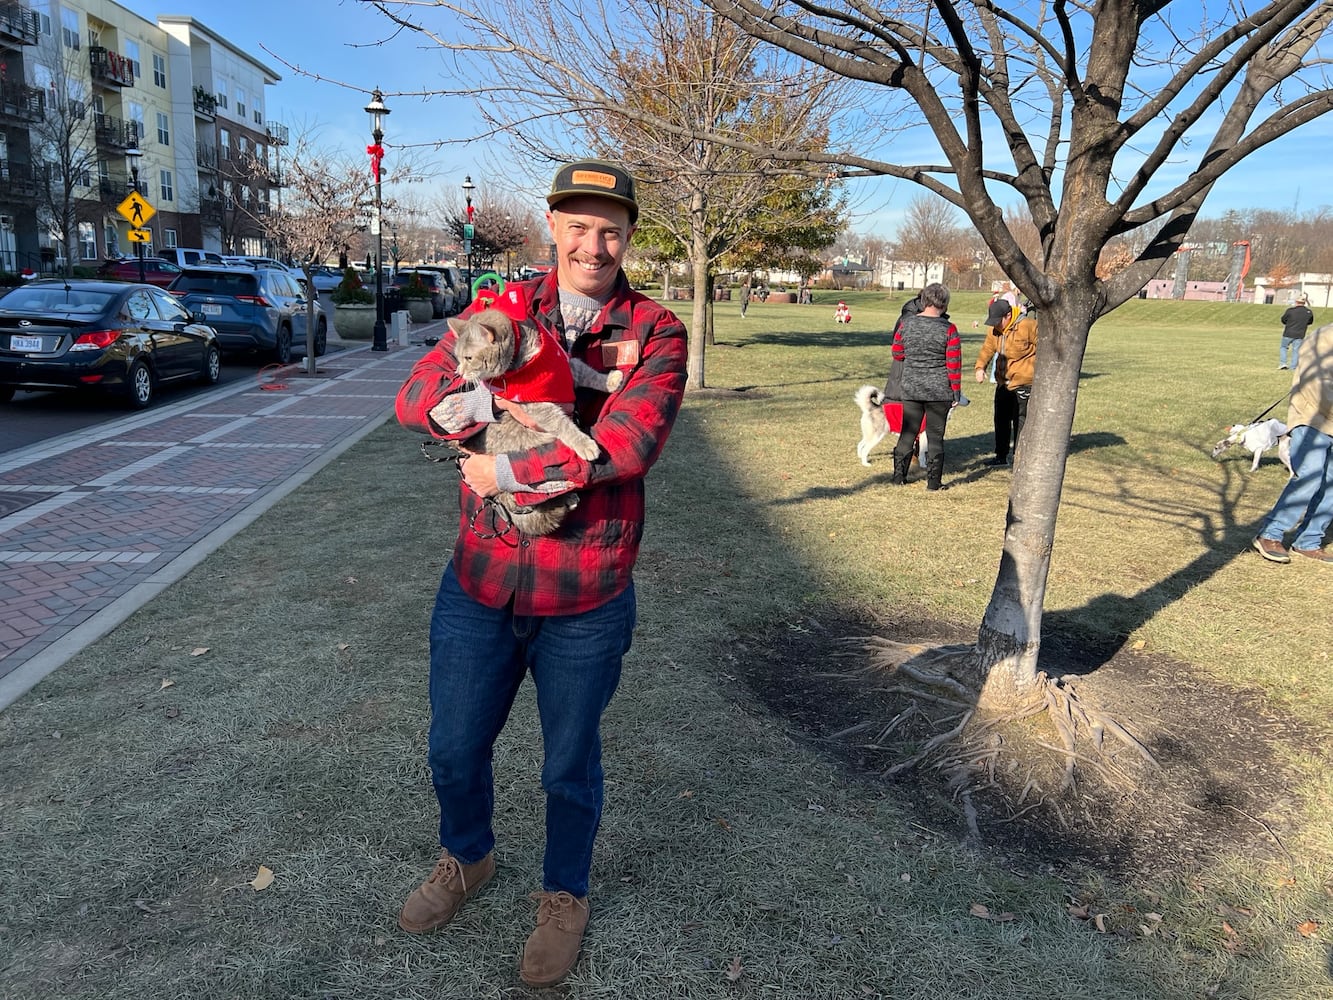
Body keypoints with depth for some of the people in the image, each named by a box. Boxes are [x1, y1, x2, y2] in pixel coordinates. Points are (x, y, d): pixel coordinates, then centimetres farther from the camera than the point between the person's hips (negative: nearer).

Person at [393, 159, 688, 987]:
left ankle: (565, 895, 45)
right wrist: (503, 393, -27)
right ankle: (467, 859, 52)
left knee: (571, 764, 16)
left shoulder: (655, 333, -7)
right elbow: (415, 400, -8)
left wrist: (504, 473, -19)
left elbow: (628, 444, -24)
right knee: (455, 749, 20)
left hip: (586, 602, -3)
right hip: (478, 583, 3)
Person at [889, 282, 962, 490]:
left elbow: (897, 354, 7)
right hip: (939, 391, -3)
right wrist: (956, 392, -2)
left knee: (908, 432, 14)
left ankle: (899, 476, 18)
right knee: (936, 436, 7)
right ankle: (933, 481, 10)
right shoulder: (948, 329, -11)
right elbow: (954, 364, -9)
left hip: (911, 388, 3)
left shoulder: (905, 324, -2)